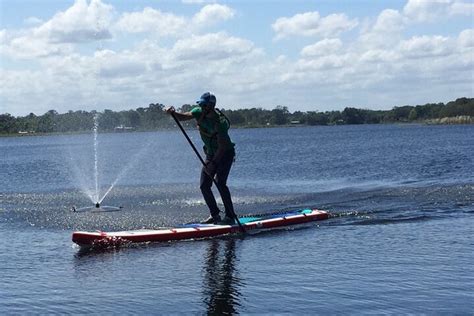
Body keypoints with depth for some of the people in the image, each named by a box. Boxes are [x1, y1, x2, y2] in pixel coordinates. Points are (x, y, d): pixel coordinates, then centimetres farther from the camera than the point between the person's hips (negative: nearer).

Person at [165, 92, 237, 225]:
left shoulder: (220, 122, -27)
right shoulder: (199, 112, -7)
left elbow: (222, 147, -27)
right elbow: (182, 117, -7)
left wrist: (213, 164, -30)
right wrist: (172, 112, -28)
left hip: (225, 154, -7)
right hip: (211, 154, 7)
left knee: (220, 182, -21)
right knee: (204, 185, 1)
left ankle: (230, 216, -16)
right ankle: (215, 215, 12)